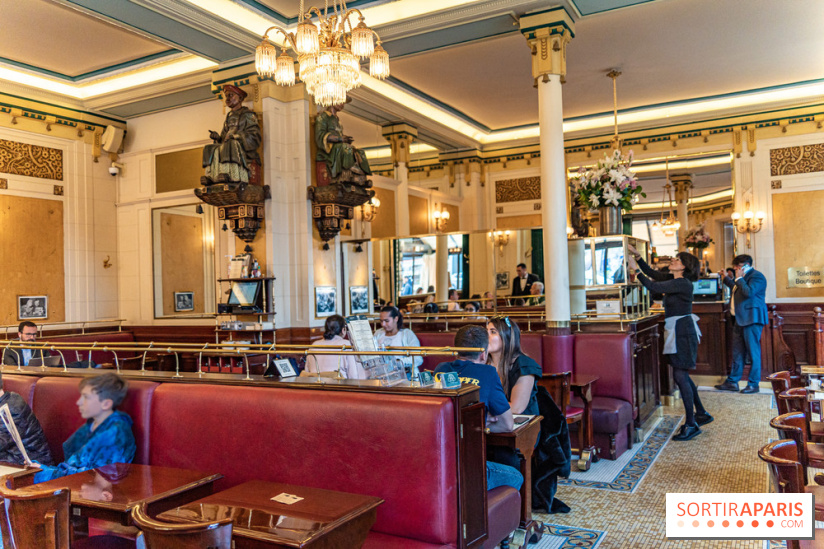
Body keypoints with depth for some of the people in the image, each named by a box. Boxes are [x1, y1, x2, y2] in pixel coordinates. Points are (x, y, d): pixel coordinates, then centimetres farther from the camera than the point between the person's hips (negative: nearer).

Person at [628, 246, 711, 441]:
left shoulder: (682, 283, -16)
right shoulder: (673, 279, 11)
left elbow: (653, 286, -24)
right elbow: (652, 273, 16)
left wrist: (636, 269, -18)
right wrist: (637, 256, 8)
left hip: (683, 331, -10)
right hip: (677, 331, 10)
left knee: (680, 376, -9)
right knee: (682, 375, 16)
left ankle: (691, 424, -5)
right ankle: (701, 414, 29)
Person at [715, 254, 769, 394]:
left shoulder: (757, 276, -11)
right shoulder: (744, 277, 19)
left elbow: (749, 292, -26)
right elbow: (736, 288, 37)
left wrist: (739, 278, -15)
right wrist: (726, 277, 32)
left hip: (751, 319, -10)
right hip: (740, 319, 10)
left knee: (753, 352, -4)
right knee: (737, 352, 11)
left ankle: (754, 384, 2)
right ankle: (732, 382, 16)